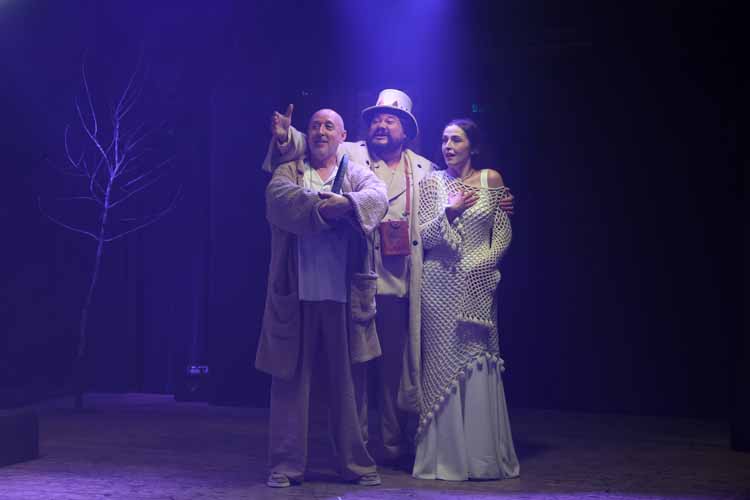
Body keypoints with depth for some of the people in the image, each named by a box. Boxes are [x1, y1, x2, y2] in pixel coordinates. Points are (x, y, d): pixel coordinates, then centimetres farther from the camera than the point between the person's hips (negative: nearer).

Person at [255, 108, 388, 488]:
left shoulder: (358, 174, 14)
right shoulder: (287, 172, 13)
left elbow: (377, 196, -9)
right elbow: (281, 198, -9)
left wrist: (345, 203, -28)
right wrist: (323, 207, -23)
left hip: (345, 294, 0)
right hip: (295, 293, 0)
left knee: (348, 379, 4)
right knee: (291, 379, 1)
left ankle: (355, 462, 13)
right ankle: (287, 464, 8)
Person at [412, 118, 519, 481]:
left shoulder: (491, 179, 5)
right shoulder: (432, 183, 5)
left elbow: (503, 233, 5)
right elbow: (423, 236, 0)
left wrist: (482, 262, -6)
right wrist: (449, 211, -12)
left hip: (478, 284, 0)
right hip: (440, 284, 0)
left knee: (478, 364, -1)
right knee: (441, 364, 1)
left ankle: (483, 455, 8)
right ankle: (442, 455, 7)